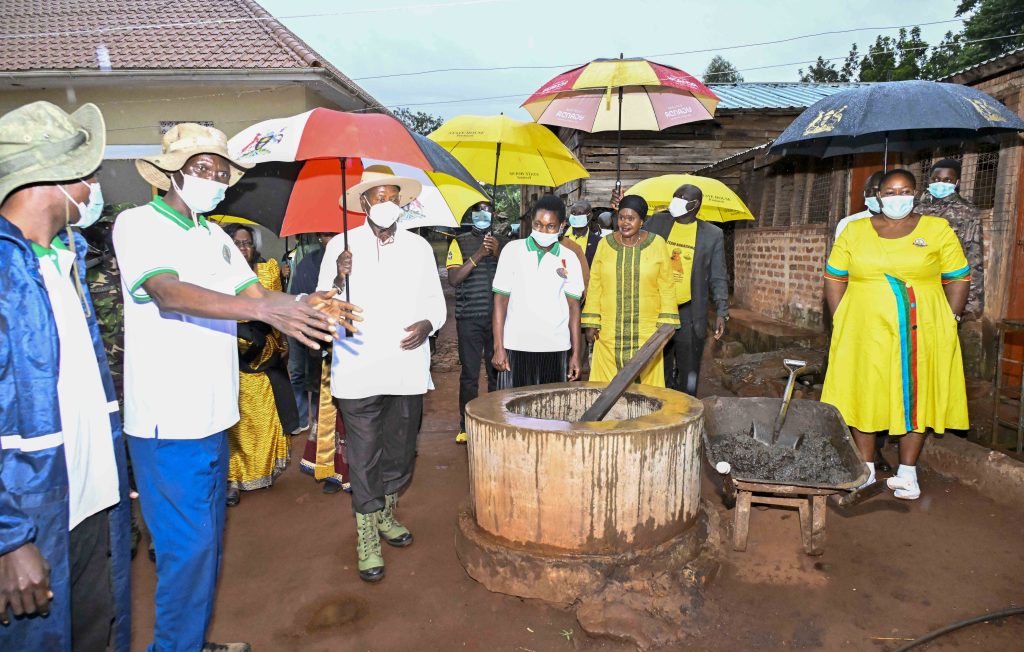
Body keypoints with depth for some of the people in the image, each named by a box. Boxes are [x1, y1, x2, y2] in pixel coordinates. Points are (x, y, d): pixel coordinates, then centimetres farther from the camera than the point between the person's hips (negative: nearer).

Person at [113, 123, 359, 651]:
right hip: (167, 419, -8)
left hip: (212, 414, 8)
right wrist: (265, 310, -38)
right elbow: (168, 292, -26)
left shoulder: (215, 236, 14)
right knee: (188, 544, -2)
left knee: (207, 538, 17)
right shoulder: (138, 224, -9)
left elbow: (255, 293, 8)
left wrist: (309, 307, -13)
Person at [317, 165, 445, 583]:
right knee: (364, 458, 2)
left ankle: (386, 513, 39)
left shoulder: (419, 247, 7)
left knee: (401, 451, 15)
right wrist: (338, 280, -21)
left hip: (408, 371, 3)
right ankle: (366, 537, 19)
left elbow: (436, 301, 13)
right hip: (359, 372, -3)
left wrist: (428, 324, -9)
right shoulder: (341, 247, 0)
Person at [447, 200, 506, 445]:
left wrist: (497, 254, -11)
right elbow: (453, 279, -7)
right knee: (469, 375, 1)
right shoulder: (459, 243, 5)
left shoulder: (503, 243, 12)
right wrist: (478, 255, -15)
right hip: (469, 318, -2)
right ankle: (465, 426, 12)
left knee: (497, 372, 7)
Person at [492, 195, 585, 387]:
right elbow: (500, 300, 1)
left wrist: (575, 353, 4)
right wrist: (498, 347, -5)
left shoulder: (569, 259, 7)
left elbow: (573, 307, 8)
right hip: (517, 347, -1)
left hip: (556, 349, 2)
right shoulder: (512, 250, 2)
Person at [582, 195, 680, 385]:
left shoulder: (657, 244, 0)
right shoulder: (605, 244, 3)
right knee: (607, 383, 2)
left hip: (646, 330, -1)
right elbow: (594, 285, 6)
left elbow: (666, 287, 2)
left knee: (649, 379, 3)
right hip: (609, 331, 1)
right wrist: (591, 322, 1)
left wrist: (665, 324, -3)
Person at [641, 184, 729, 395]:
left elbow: (718, 278, 2)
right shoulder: (656, 222, 5)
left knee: (688, 376, 5)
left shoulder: (712, 234, 1)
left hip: (690, 313, -1)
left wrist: (722, 312, -6)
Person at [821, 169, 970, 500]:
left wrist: (948, 322, -1)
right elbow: (834, 279, 8)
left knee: (915, 398, 6)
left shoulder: (938, 230, 4)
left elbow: (958, 280, 6)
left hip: (920, 334, 0)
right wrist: (840, 320, 1)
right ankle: (866, 470, 19)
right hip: (865, 333, 1)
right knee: (864, 396, 5)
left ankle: (907, 474, 19)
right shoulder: (854, 231, 7)